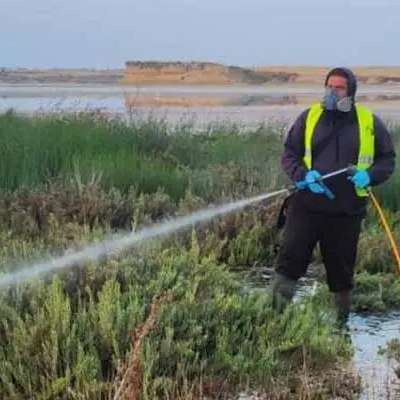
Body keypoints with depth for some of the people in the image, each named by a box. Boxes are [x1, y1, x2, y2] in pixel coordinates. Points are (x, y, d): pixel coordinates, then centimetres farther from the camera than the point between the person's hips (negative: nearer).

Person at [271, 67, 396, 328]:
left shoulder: (370, 122, 2)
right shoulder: (310, 117, 3)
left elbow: (387, 160, 7)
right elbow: (290, 154, 5)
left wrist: (369, 175, -14)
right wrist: (304, 175, -15)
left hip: (347, 211, 0)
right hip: (307, 206, 0)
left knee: (341, 270, 11)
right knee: (289, 260, -4)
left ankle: (341, 322, 26)